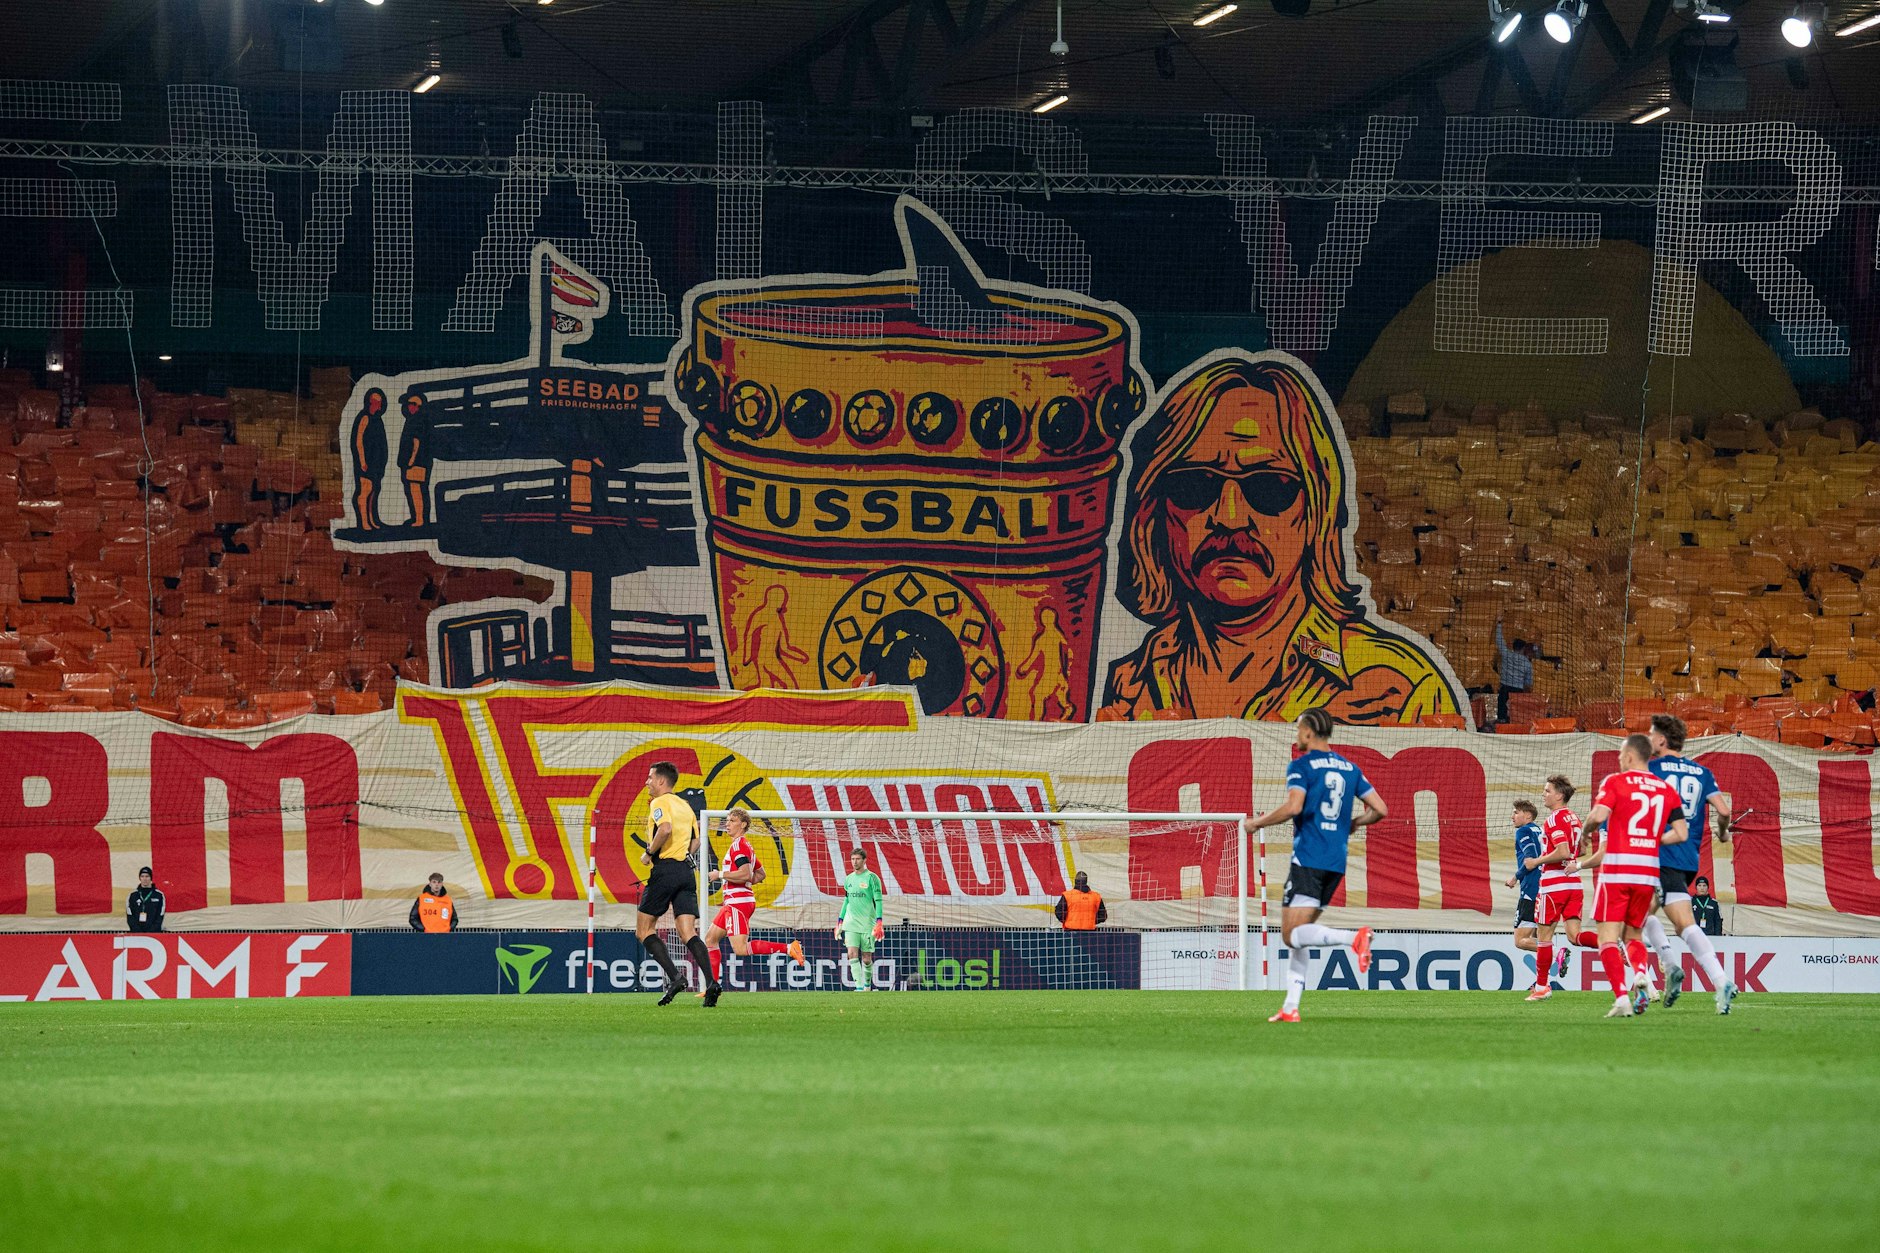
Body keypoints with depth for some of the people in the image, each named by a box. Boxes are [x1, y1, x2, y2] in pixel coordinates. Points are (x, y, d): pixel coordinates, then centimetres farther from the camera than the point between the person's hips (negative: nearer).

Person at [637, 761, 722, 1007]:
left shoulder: (660, 803, -5)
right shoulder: (685, 806, 20)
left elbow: (665, 829, -23)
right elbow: (695, 841, 23)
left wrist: (649, 853, -11)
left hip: (665, 869, -7)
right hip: (686, 870, 7)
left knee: (644, 929, 3)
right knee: (688, 934, 0)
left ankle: (674, 977, -13)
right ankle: (711, 982, -19)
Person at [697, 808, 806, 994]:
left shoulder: (739, 845, -12)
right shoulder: (743, 845, 20)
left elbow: (745, 874, -24)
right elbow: (760, 874, 27)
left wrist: (719, 875, -14)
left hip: (738, 902, -11)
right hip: (733, 902, 11)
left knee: (740, 949, -18)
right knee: (710, 939, 12)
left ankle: (789, 948, -19)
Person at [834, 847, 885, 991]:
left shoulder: (872, 878, -5)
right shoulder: (849, 879, 11)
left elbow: (878, 901, -8)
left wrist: (879, 923, -16)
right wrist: (839, 922, 17)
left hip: (867, 923, -4)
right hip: (851, 923, 4)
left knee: (867, 957, 3)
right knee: (852, 954, -12)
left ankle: (867, 983, 27)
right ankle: (859, 987, -15)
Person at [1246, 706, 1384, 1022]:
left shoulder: (1302, 765, -5)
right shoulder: (1349, 768, 14)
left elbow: (1294, 807, -20)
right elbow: (1380, 810, 11)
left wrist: (1257, 823, -6)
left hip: (1308, 859, -7)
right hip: (1336, 863, 7)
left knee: (1293, 934, -11)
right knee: (1298, 935, 14)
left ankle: (1355, 938, -33)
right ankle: (1290, 1008, 8)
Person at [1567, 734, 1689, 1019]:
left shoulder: (1615, 782, -2)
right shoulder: (1667, 789, 10)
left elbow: (1599, 814, -17)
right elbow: (1680, 834, 5)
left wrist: (1586, 832, 4)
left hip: (1617, 870, -5)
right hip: (1649, 872, 5)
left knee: (1608, 937, -2)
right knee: (1633, 936, 18)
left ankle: (1621, 998, -18)